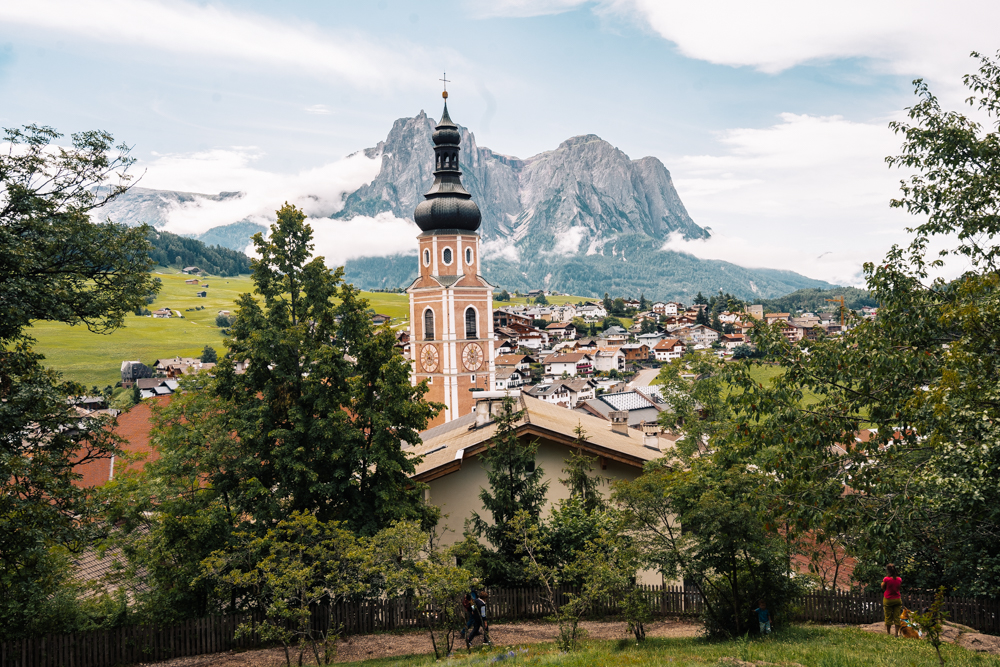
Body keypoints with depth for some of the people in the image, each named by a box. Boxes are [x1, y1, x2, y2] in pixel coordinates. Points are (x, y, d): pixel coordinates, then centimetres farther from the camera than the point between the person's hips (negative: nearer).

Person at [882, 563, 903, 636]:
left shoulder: (886, 579, -17)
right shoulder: (899, 579, -5)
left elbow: (883, 587, -3)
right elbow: (899, 586, 10)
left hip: (888, 600, -3)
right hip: (897, 599, 3)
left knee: (888, 617, 8)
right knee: (897, 617, 7)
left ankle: (888, 632, 16)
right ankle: (897, 633, 8)